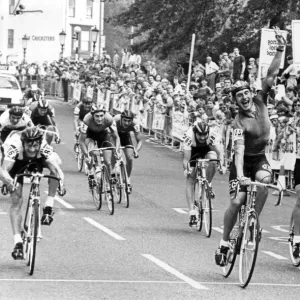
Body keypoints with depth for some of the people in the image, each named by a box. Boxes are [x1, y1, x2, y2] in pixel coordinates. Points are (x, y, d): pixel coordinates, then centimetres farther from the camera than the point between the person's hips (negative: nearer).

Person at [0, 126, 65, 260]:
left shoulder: (44, 147, -38)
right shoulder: (14, 145, -42)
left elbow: (56, 168, -44)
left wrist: (61, 181, -64)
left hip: (37, 161, 3)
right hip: (17, 163, -3)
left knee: (54, 160, -27)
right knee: (16, 201, -15)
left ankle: (49, 207, -16)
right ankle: (18, 242, -10)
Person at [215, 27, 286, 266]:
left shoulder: (260, 101, -7)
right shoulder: (239, 123, -22)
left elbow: (272, 75, -14)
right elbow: (239, 150, -34)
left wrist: (280, 50, -26)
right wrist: (240, 175, -48)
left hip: (260, 157, 4)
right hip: (244, 160, -4)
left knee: (265, 180, -30)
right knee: (237, 201, -13)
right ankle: (224, 243, 4)